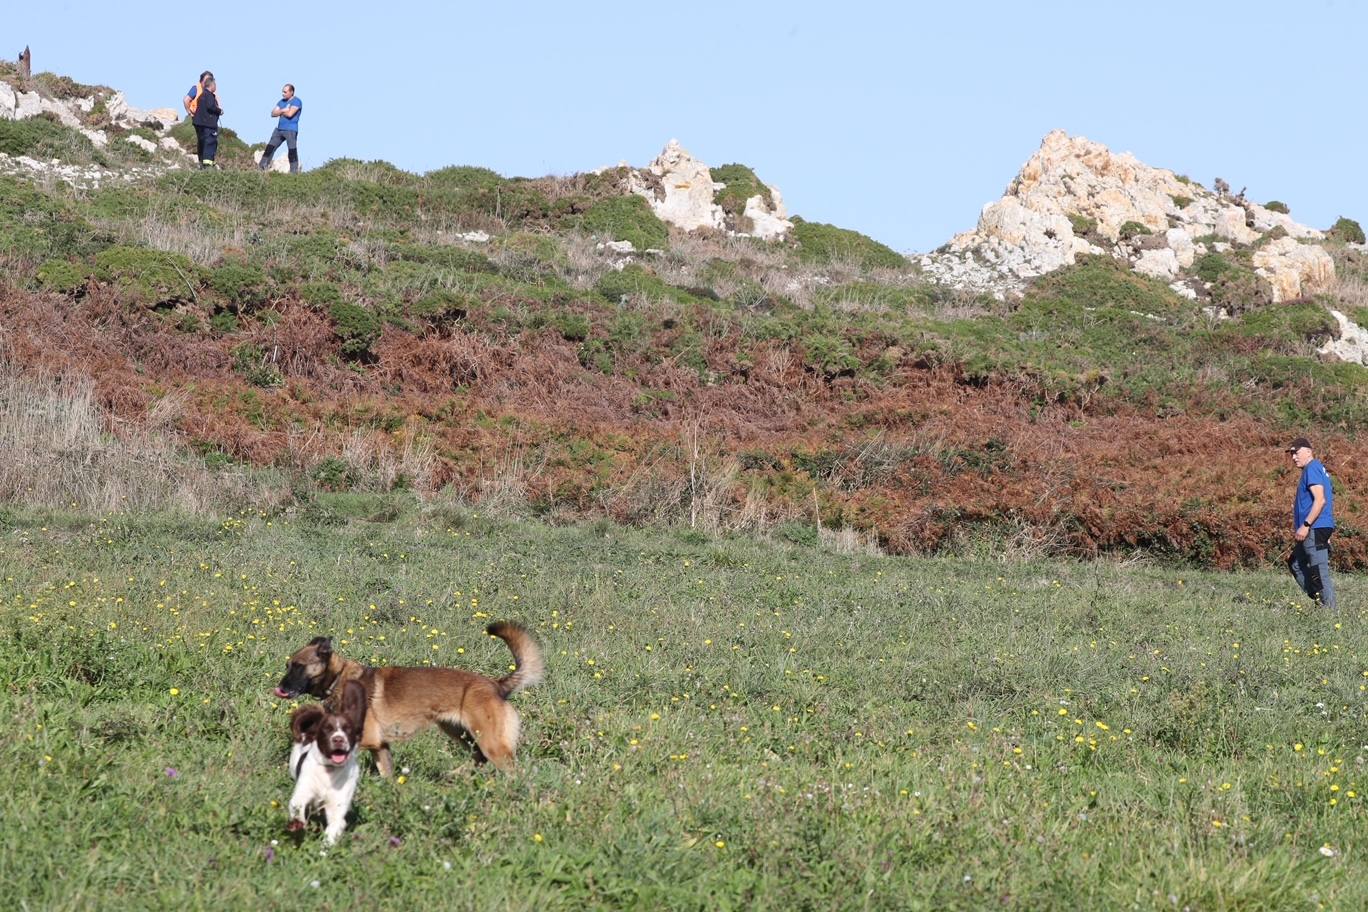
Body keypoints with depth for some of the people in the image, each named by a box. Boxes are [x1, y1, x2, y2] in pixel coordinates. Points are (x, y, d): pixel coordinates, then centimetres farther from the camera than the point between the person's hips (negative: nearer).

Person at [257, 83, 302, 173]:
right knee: (270, 148, 5)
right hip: (279, 129, 7)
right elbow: (273, 113, 9)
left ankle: (294, 172, -11)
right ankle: (261, 167, 9)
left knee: (292, 151, -11)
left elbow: (290, 114, -18)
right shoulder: (281, 102, 17)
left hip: (291, 130, -7)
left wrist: (280, 112, 0)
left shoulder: (296, 102, -5)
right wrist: (283, 110, -7)